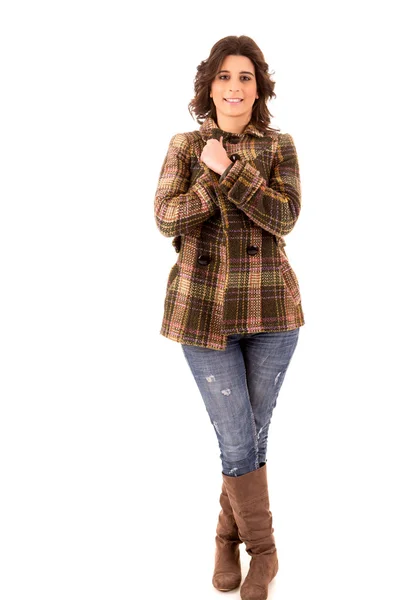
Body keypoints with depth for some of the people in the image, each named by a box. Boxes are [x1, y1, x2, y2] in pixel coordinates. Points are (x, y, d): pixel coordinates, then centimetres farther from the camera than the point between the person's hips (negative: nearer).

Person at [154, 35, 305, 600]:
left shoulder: (279, 146, 5)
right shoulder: (184, 146, 6)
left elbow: (284, 216, -11)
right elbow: (167, 218, -7)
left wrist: (228, 172, -18)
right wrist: (218, 178, -16)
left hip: (270, 306, 1)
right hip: (204, 307, -1)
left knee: (254, 431, 10)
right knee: (237, 441, -1)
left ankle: (228, 535, 33)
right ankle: (263, 550, 20)